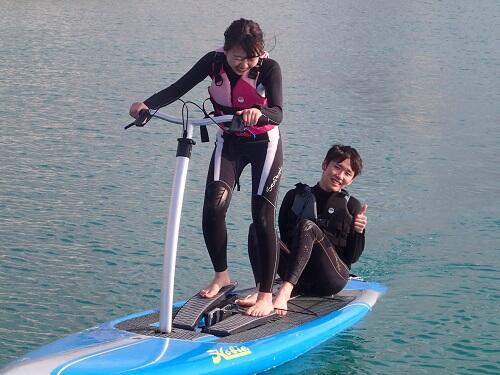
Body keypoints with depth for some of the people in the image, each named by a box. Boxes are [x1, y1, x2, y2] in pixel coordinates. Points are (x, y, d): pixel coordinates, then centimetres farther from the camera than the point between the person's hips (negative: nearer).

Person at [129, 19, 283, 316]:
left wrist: (260, 112, -59)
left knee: (263, 217, -9)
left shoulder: (269, 68, -23)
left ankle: (266, 296, -2)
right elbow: (179, 88, -17)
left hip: (264, 144, -3)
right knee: (213, 208, -14)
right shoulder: (214, 62, -13)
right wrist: (147, 104, -35)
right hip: (229, 142, 3)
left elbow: (278, 113, -35)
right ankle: (221, 275, 8)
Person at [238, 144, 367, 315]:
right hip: (299, 279, 3)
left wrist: (358, 232, -10)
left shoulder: (352, 206, 10)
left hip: (333, 278, -3)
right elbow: (284, 238, 11)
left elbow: (352, 258, 6)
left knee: (307, 226, -28)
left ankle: (285, 291, -50)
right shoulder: (296, 197, 14)